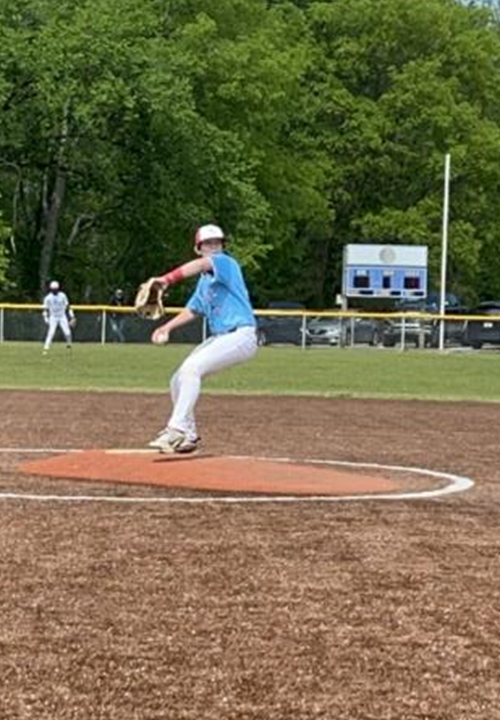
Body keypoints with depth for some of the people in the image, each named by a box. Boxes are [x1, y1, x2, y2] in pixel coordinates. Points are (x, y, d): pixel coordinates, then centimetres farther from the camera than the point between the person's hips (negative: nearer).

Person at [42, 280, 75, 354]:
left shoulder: (62, 296, -8)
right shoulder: (48, 298, -10)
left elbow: (67, 306, 1)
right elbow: (45, 309, -4)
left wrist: (71, 316, -2)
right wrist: (46, 320, -9)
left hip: (62, 317, 1)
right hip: (53, 318, -1)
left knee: (67, 332, -8)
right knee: (51, 333, -16)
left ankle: (68, 344, 22)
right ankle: (46, 348, -13)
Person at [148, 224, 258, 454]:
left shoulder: (226, 263, -10)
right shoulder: (204, 280, 17)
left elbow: (202, 264, -30)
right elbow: (193, 310, 27)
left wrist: (167, 279, -44)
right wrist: (167, 327, 11)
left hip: (241, 336, -9)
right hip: (219, 338, 9)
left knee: (191, 368, -26)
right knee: (178, 381, 9)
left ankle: (176, 430, -27)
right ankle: (189, 436, 24)